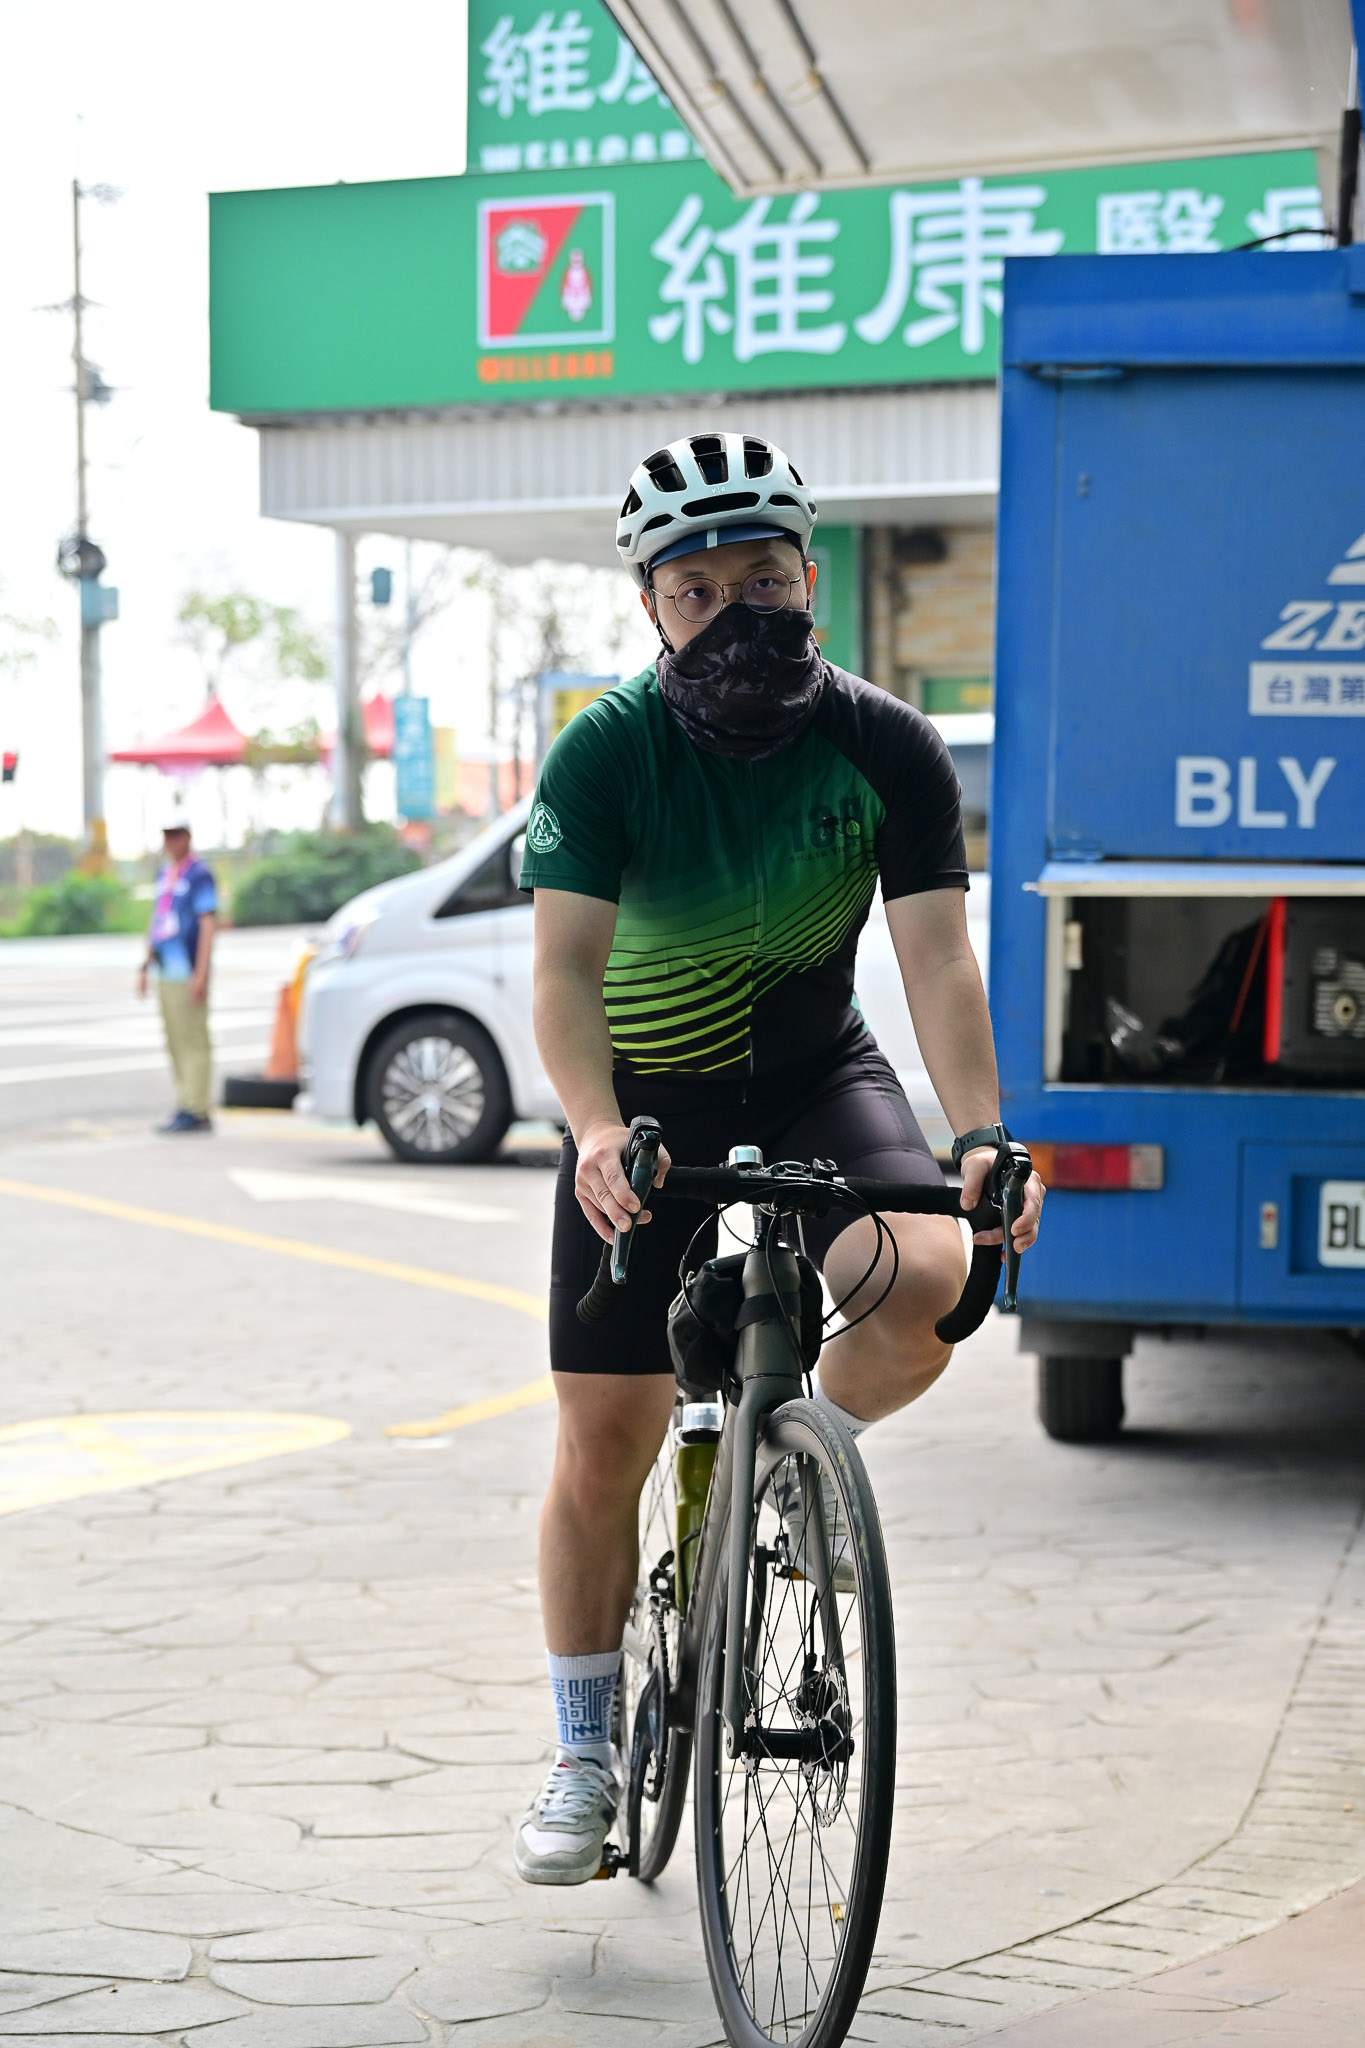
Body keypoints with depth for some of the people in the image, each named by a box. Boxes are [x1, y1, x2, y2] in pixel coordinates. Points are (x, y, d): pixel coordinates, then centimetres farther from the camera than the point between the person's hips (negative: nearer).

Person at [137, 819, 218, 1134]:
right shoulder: (164, 875, 18)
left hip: (188, 973, -9)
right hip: (166, 972, 9)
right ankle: (185, 1107, 14)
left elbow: (208, 924, -13)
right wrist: (145, 966, 20)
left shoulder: (199, 875, -8)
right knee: (176, 1042, 9)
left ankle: (196, 1110, -8)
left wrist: (201, 974, -19)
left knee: (193, 1041, -8)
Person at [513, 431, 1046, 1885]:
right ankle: (586, 1757, 18)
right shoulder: (607, 752, -17)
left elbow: (936, 954, -21)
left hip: (820, 1081, 1)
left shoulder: (887, 750, -13)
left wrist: (979, 1134, -37)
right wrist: (596, 1131, -45)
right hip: (648, 1108, -1)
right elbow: (566, 961, -27)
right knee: (601, 1452, -3)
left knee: (931, 1276, -31)